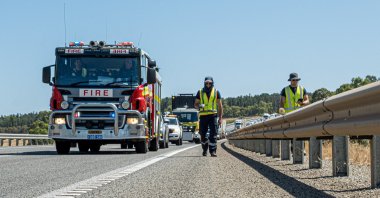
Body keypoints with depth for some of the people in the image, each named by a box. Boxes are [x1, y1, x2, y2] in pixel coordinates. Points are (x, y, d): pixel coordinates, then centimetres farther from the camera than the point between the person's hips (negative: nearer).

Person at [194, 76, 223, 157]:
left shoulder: (216, 92, 7)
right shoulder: (200, 92, 8)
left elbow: (220, 106, 9)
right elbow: (195, 104, 11)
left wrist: (220, 118, 2)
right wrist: (199, 106, -14)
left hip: (213, 115, -1)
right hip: (203, 115, 1)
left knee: (213, 134, -11)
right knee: (203, 134, 6)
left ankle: (213, 151, -12)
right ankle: (205, 149, 26)